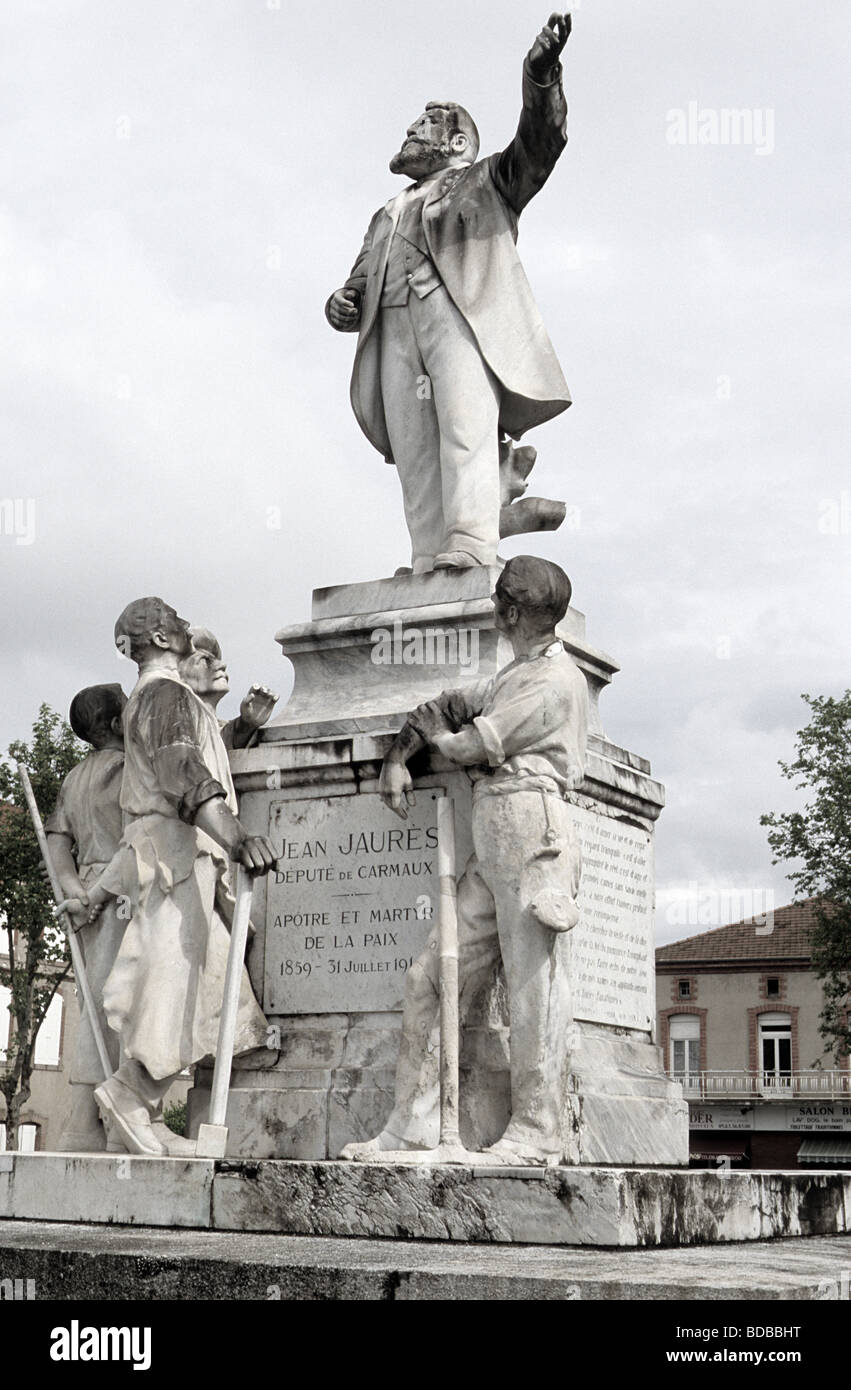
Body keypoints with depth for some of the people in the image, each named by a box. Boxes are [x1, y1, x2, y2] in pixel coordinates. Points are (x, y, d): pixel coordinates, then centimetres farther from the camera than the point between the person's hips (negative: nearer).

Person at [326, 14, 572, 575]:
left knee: (466, 424, -25)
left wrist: (541, 73, -8)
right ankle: (428, 568, -21)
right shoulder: (388, 216, 38)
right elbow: (359, 284, 31)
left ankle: (470, 548, -39)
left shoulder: (485, 182, 25)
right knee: (414, 452, -12)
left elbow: (540, 141, 9)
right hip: (395, 325, 5)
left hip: (462, 313, -4)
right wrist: (341, 304, 6)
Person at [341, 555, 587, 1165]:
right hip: (492, 841, 10)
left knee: (534, 987, -7)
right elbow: (445, 707, 30)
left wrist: (437, 732, 14)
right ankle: (414, 1123, 5)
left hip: (531, 824, -9)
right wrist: (397, 756, 14)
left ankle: (537, 1135, -3)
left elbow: (468, 747, -7)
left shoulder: (556, 681, -6)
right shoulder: (514, 676, 25)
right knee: (432, 976, 4)